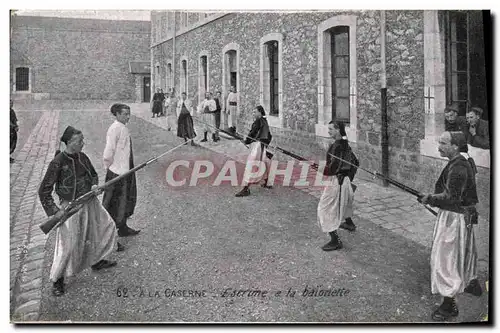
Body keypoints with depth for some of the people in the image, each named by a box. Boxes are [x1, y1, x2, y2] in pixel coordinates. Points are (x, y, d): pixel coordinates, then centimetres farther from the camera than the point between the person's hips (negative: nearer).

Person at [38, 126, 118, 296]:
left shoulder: (82, 157, -2)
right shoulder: (58, 163, -20)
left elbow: (93, 174, 17)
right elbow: (44, 191, -15)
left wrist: (94, 185, -4)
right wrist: (54, 211, -20)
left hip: (90, 202, 7)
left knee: (105, 226, 19)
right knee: (68, 244, -3)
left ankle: (96, 261, 42)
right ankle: (57, 280, 20)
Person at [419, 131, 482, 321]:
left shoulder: (457, 168, -25)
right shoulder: (462, 164, 7)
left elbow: (450, 197, -29)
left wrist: (429, 199, -17)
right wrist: (432, 197, 8)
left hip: (454, 218, -10)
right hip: (463, 215, 10)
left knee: (446, 257, -4)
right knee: (463, 252, 28)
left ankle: (449, 304, 3)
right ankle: (472, 284, 50)